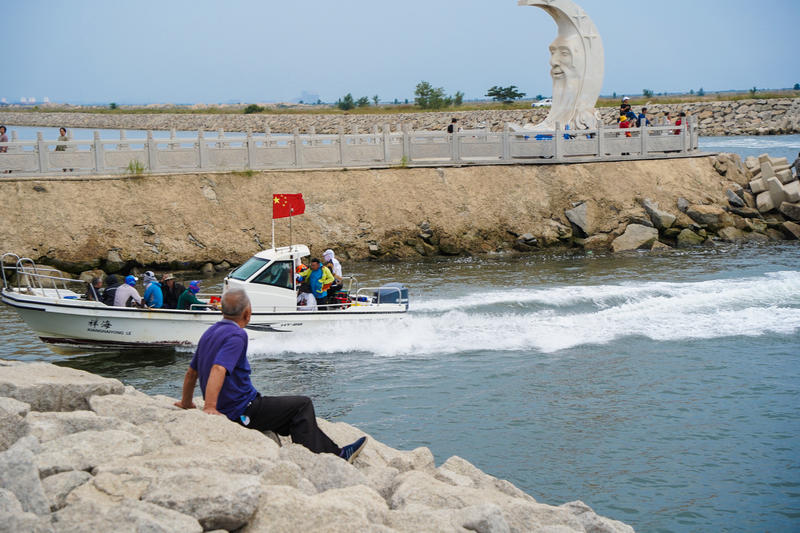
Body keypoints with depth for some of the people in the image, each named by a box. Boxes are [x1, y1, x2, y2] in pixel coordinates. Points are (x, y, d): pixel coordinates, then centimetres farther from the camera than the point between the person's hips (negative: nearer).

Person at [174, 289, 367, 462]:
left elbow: (191, 372, 22)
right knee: (302, 405, -1)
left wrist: (186, 404, 34)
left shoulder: (210, 333, 13)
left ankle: (335, 452, 23)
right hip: (244, 411, -10)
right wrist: (209, 408, -38)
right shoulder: (236, 335, -18)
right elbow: (218, 369, -31)